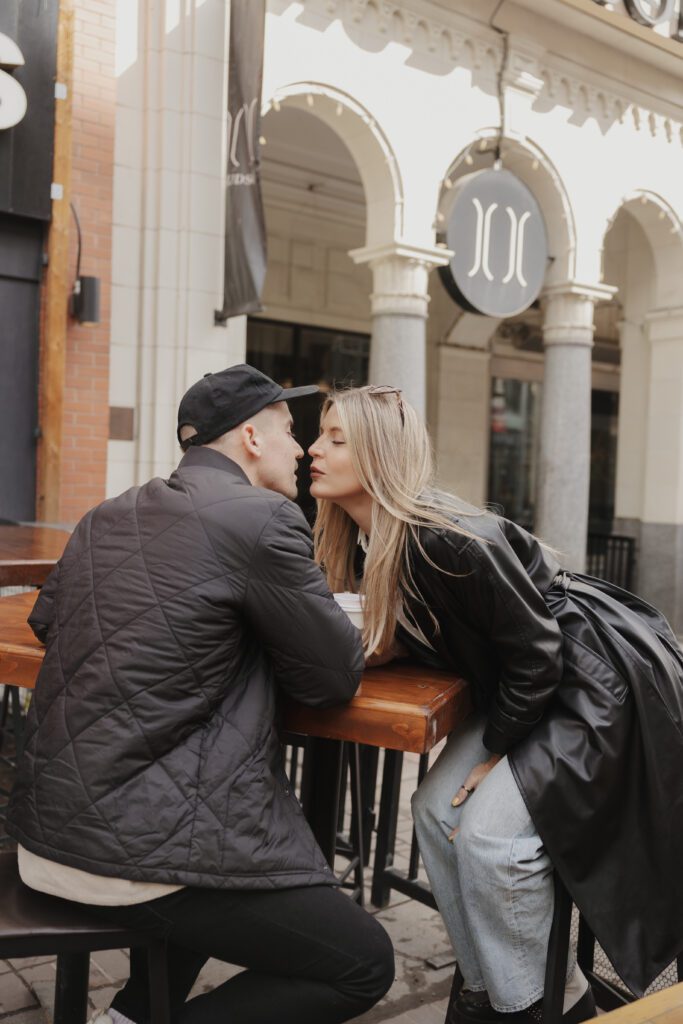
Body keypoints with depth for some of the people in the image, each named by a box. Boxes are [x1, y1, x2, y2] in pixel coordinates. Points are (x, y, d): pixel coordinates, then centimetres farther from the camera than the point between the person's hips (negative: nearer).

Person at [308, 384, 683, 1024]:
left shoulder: (449, 540, -30)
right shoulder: (377, 543, -2)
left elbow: (536, 654, -23)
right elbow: (399, 644, 7)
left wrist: (494, 753, -12)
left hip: (602, 681, -9)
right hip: (525, 685, 9)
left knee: (490, 831, -16)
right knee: (438, 808, -1)